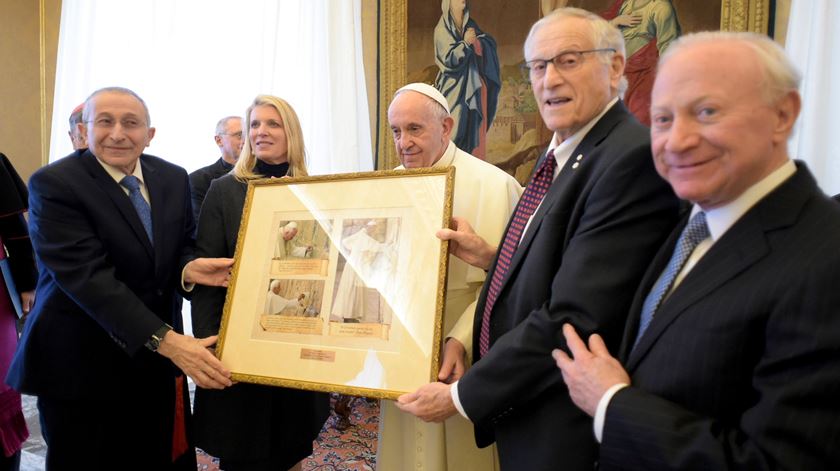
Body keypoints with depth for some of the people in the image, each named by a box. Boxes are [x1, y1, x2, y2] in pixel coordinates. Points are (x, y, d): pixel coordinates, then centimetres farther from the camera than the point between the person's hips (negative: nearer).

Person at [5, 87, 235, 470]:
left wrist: (188, 268, -16)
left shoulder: (173, 178, 3)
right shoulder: (53, 185, -14)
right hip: (81, 363, -4)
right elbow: (86, 275, -24)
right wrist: (166, 340, -33)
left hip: (158, 357, 5)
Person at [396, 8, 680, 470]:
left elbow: (573, 319, -26)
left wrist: (461, 395, -17)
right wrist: (492, 257, -2)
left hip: (562, 434, -8)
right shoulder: (562, 156, 7)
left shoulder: (635, 159, -22)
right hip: (519, 406, 8)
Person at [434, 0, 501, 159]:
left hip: (474, 83, 6)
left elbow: (490, 43, 5)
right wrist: (465, 43, -22)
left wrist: (477, 39, -14)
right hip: (454, 85, -6)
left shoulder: (470, 24, 11)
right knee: (455, 128, -9)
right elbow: (448, 58, -13)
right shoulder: (442, 29, -6)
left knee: (474, 127, 4)